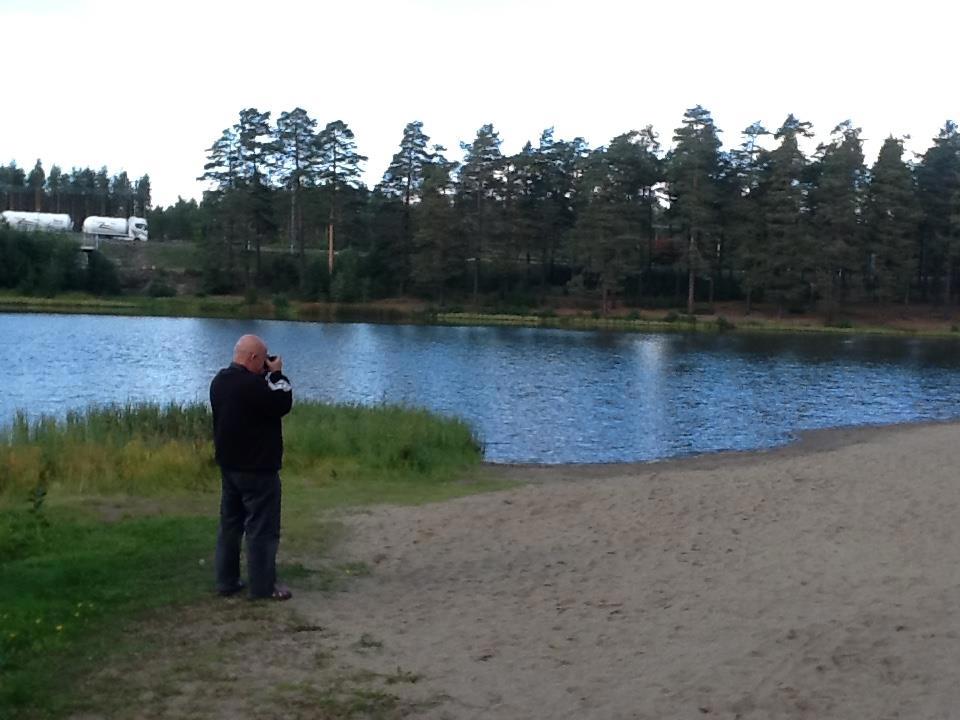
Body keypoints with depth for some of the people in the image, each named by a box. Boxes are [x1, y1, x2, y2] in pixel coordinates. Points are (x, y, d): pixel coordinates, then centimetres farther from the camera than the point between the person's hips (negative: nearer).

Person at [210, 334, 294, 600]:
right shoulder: (252, 384, -25)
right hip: (257, 469, -9)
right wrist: (276, 374, -6)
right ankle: (263, 586, 6)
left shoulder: (221, 380, 5)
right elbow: (282, 404, -16)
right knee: (262, 528, 0)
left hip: (229, 465, 9)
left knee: (230, 524, 15)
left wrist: (268, 376, 5)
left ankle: (227, 580, 21)